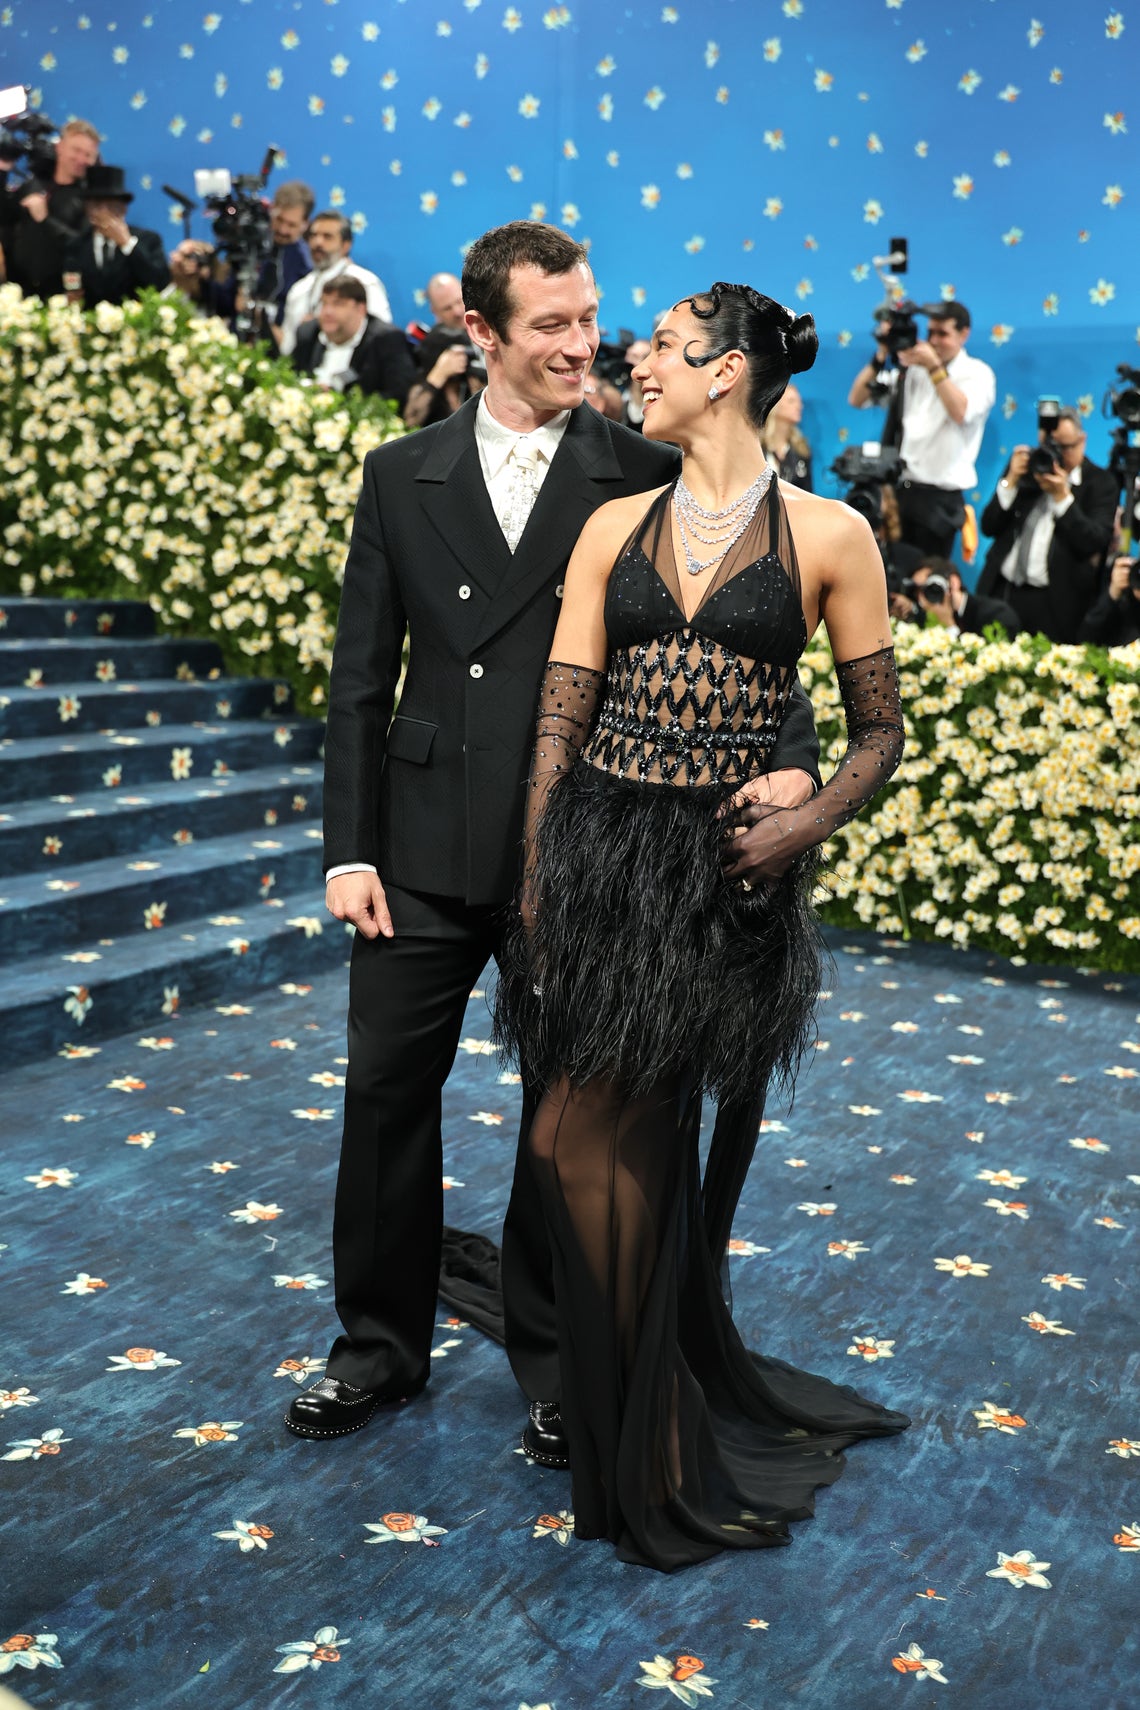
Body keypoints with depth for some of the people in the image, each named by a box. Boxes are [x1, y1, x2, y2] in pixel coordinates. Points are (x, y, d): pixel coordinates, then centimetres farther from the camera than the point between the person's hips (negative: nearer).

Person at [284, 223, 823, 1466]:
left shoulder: (644, 478, -1)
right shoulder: (402, 476, 5)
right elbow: (361, 676, 5)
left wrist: (791, 757, -21)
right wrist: (348, 848, -1)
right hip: (427, 849, 2)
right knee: (387, 1092, 10)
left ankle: (552, 1364, 30)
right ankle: (382, 1344, 31)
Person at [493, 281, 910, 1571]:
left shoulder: (829, 536, -1)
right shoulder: (614, 528, 8)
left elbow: (879, 730, 4)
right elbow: (559, 719, 4)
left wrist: (809, 824, -13)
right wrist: (537, 888, -1)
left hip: (719, 873, -4)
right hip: (601, 853, 4)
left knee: (578, 1142, -6)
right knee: (645, 1150, 11)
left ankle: (636, 1457, 17)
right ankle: (668, 1451, 32)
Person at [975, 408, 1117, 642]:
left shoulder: (1101, 482, 2)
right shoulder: (1025, 467, 12)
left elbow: (1094, 544, -11)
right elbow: (989, 527, 6)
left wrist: (1062, 495, -16)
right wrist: (1011, 480, -6)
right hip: (1001, 591, 3)